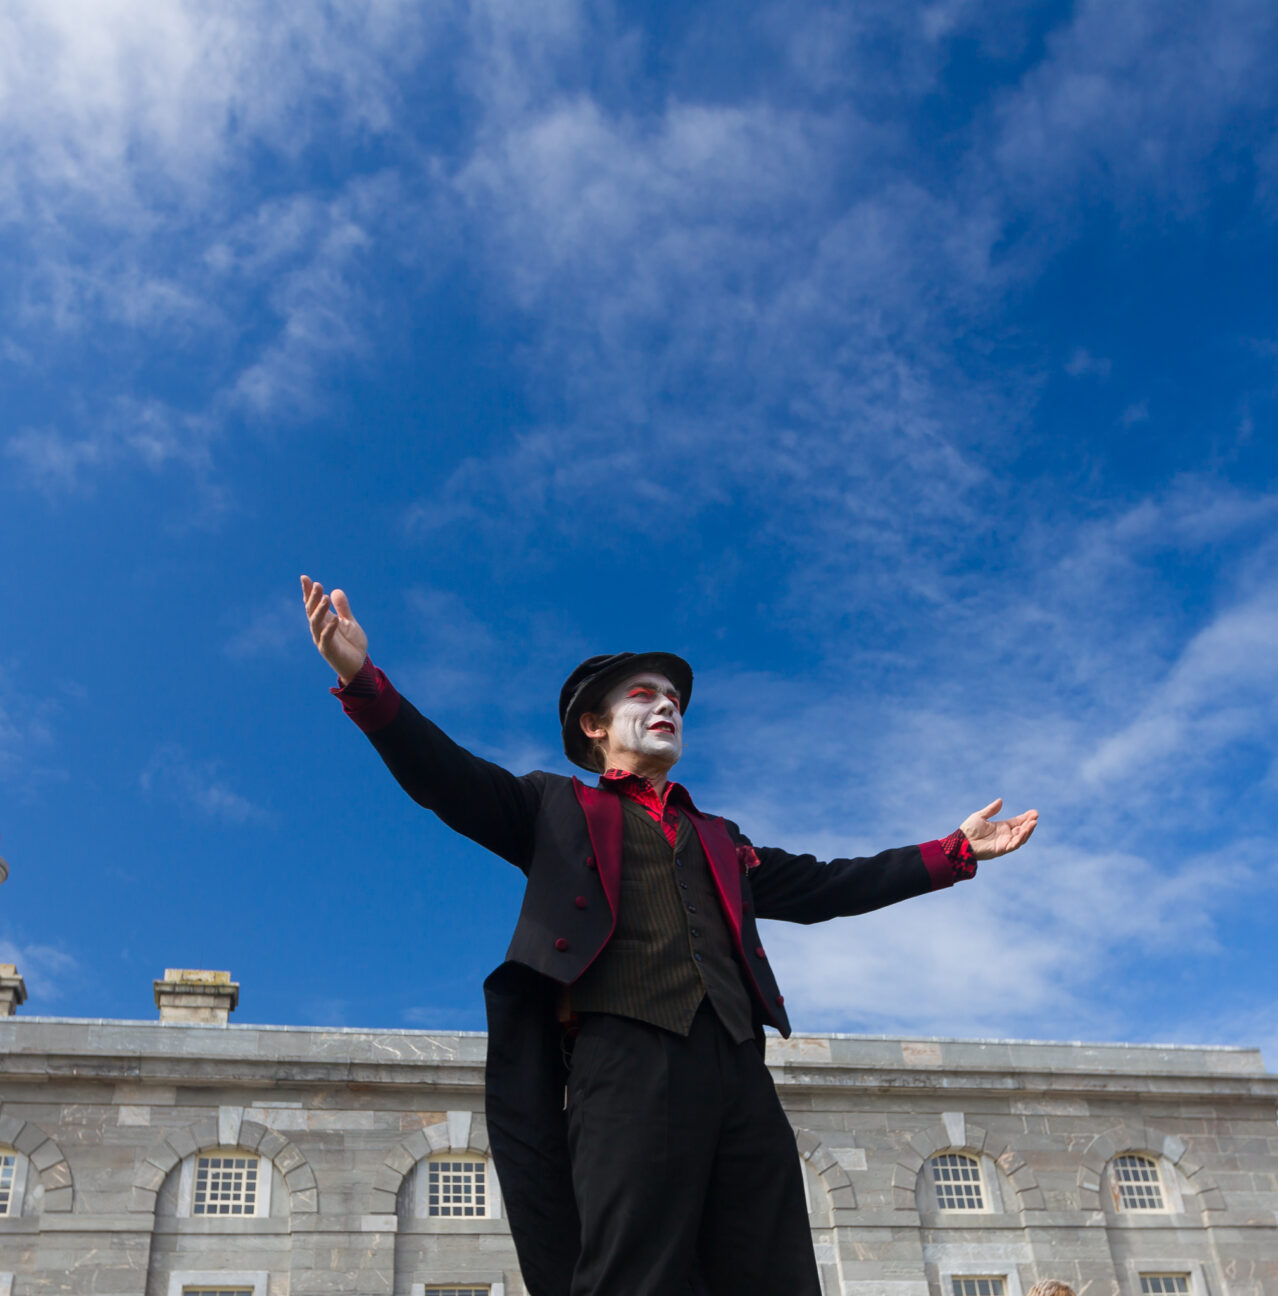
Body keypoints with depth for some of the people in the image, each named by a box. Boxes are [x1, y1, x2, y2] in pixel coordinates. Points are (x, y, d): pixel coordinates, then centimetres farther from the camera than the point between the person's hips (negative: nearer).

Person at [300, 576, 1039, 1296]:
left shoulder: (721, 840, 35)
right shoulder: (557, 808, 21)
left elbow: (825, 887, 32)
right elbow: (449, 777, 8)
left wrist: (954, 853, 29)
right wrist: (363, 681, -7)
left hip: (740, 1071, 4)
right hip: (624, 1060, -4)